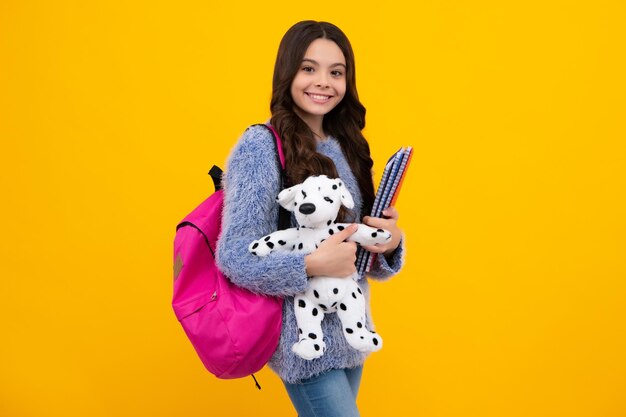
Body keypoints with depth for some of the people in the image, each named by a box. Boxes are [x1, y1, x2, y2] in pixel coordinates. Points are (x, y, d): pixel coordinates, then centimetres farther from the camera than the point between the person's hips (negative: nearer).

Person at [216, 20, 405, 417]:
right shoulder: (261, 145, -13)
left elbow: (362, 252, 10)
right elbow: (235, 258, -17)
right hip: (304, 335, -6)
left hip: (350, 329, 6)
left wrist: (390, 243, -11)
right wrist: (311, 265, -30)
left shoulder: (348, 148, 6)